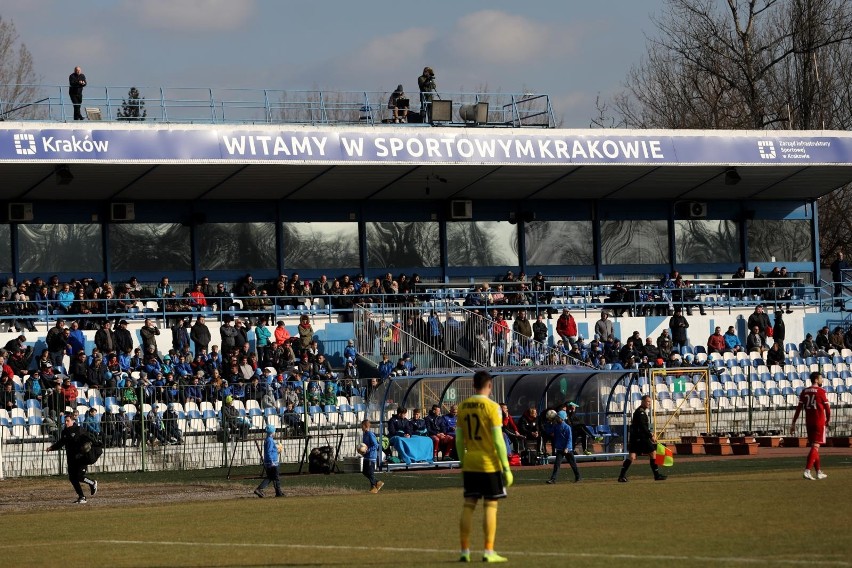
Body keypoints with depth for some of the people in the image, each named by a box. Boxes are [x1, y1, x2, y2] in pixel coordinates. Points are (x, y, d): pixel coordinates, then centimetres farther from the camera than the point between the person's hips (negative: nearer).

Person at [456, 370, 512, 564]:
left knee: (468, 505, 8)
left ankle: (465, 551, 8)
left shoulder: (463, 407, 5)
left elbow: (459, 439, 9)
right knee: (490, 506, 0)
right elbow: (498, 440, -13)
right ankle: (489, 553, -2)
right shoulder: (491, 407, -11)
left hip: (469, 465, 5)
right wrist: (506, 468, -9)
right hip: (489, 463, -5)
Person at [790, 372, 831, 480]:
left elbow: (798, 408, 3)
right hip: (819, 422, -6)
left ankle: (819, 472, 20)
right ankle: (807, 471, -22)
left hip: (808, 422, 6)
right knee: (815, 447, -9)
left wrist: (793, 423, 3)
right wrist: (828, 422, 10)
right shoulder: (821, 391, -8)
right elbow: (827, 409, -5)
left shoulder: (804, 392, 7)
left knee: (814, 446, 15)